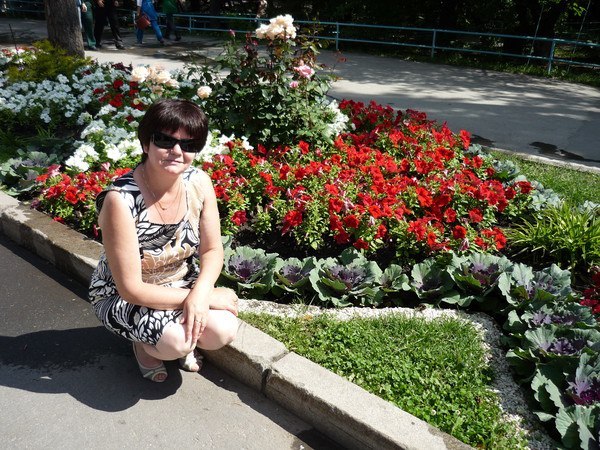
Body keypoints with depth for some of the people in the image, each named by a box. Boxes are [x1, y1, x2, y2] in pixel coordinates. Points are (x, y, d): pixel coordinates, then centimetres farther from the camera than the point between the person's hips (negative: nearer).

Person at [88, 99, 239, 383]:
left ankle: (182, 336, 14)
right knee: (175, 342, -29)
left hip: (182, 283, 4)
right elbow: (131, 289, -26)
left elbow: (212, 250, -6)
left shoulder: (199, 183, -15)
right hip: (122, 296, -3)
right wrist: (207, 297, -25)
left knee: (223, 331, -21)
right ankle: (144, 343, 8)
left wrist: (200, 292, -27)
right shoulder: (120, 200, -30)